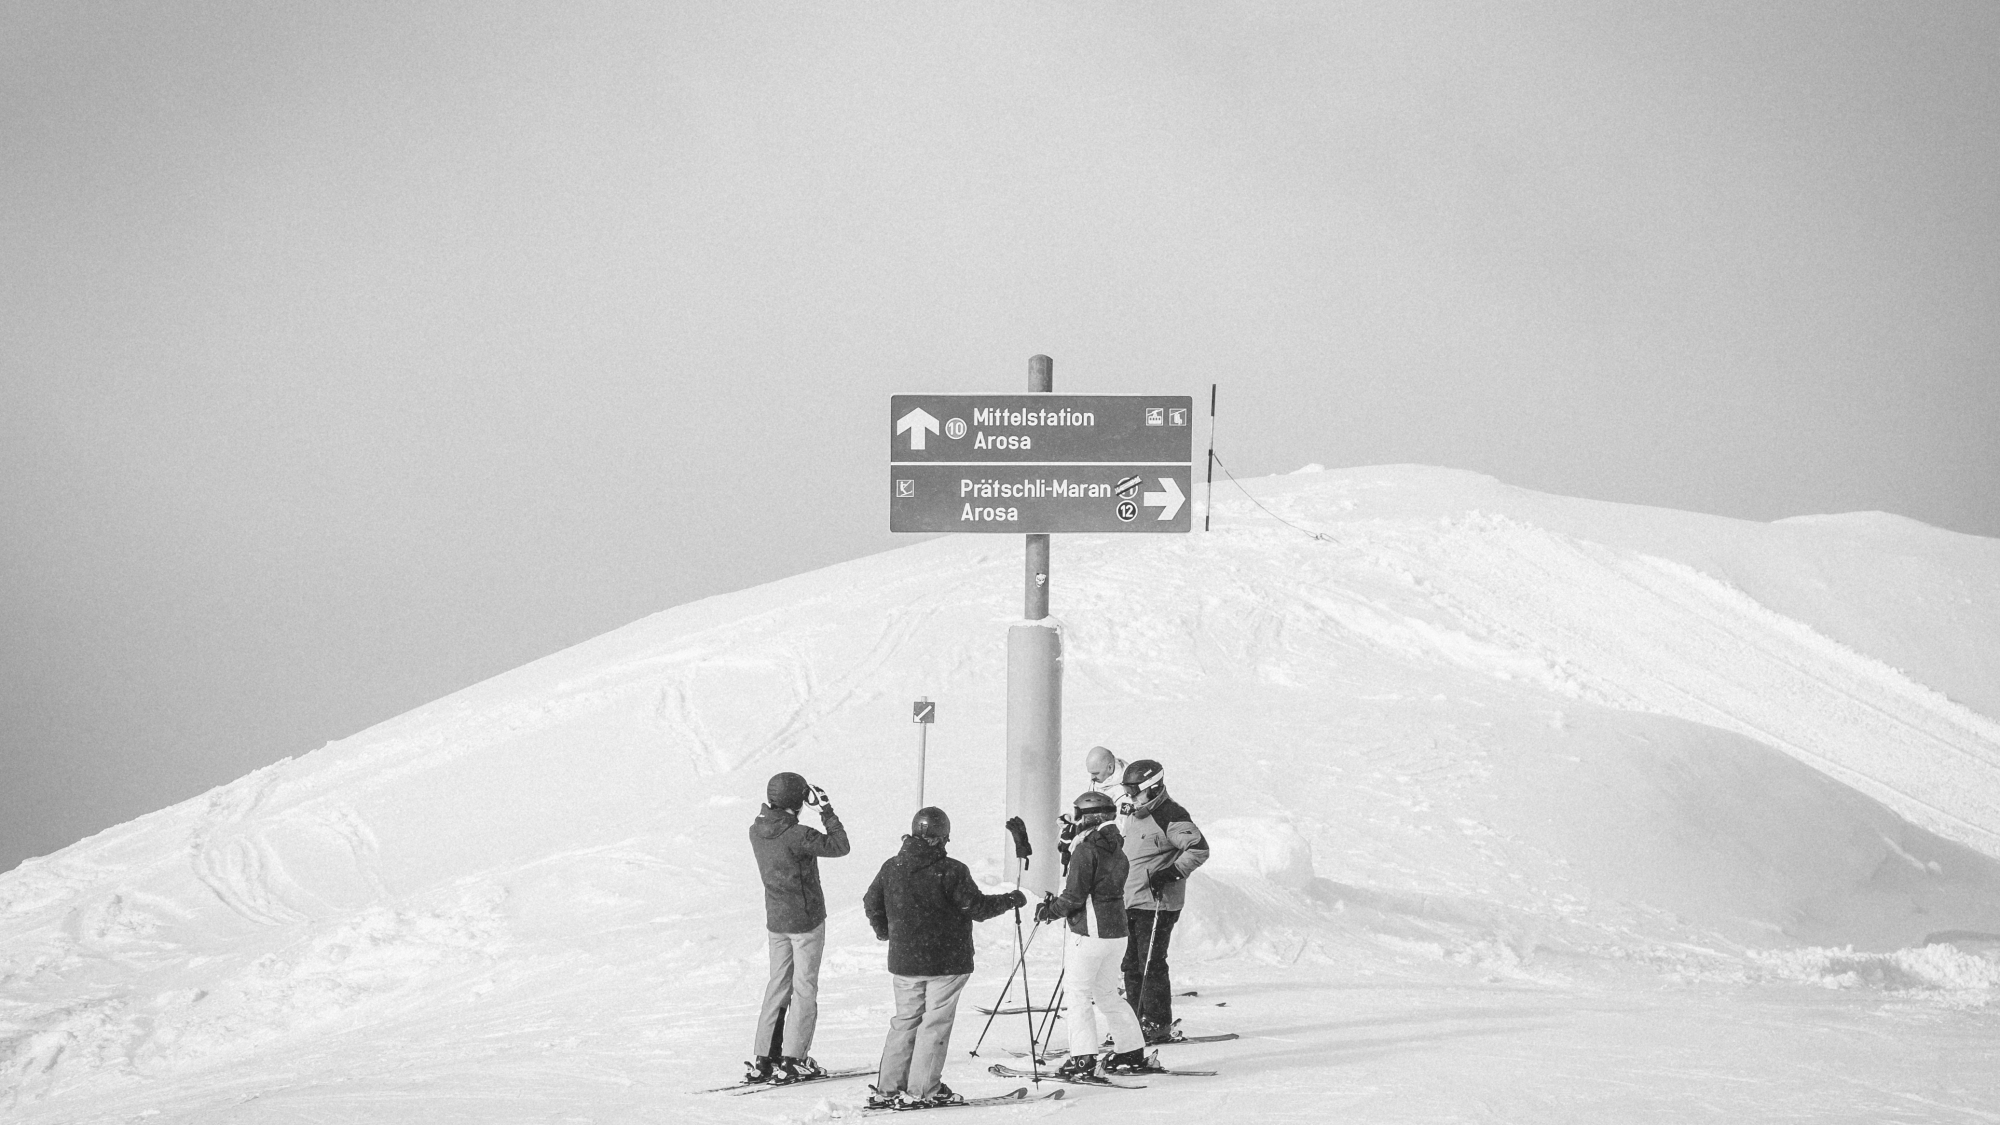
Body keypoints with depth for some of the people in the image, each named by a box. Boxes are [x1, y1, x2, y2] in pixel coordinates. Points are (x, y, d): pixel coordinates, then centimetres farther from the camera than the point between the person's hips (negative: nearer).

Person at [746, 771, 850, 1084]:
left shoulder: (757, 831, -2)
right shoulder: (797, 835, -22)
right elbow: (838, 846, -16)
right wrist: (827, 811, -8)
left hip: (776, 919, 7)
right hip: (806, 919, -7)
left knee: (778, 985, 14)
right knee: (805, 988, 2)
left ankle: (764, 1058, 12)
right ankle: (793, 1060, 0)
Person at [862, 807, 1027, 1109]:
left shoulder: (891, 868, 2)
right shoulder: (951, 871, -15)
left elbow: (871, 903, 11)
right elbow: (977, 907, -12)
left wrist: (883, 931, 31)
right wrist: (1011, 900, 4)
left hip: (904, 960, 5)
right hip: (945, 961, -5)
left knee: (905, 1020, 15)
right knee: (935, 1022, 2)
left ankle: (888, 1087, 13)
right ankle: (922, 1090, 1)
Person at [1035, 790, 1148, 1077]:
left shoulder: (1085, 849, -14)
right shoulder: (1116, 849, 11)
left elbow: (1074, 896, -18)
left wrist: (1049, 910, 0)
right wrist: (1056, 905, 17)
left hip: (1090, 932, -8)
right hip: (1116, 931, 8)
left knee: (1076, 994, -2)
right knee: (1107, 994, 19)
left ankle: (1083, 1058, -6)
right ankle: (1131, 1051, 21)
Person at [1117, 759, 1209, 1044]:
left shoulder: (1170, 816, -14)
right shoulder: (1134, 814, 15)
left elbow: (1199, 849, -18)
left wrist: (1173, 873, -23)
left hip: (1156, 903, -9)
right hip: (1130, 900, 9)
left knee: (1151, 965, -8)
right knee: (1131, 964, 11)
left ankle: (1159, 1026, -3)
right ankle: (1138, 1022, 18)